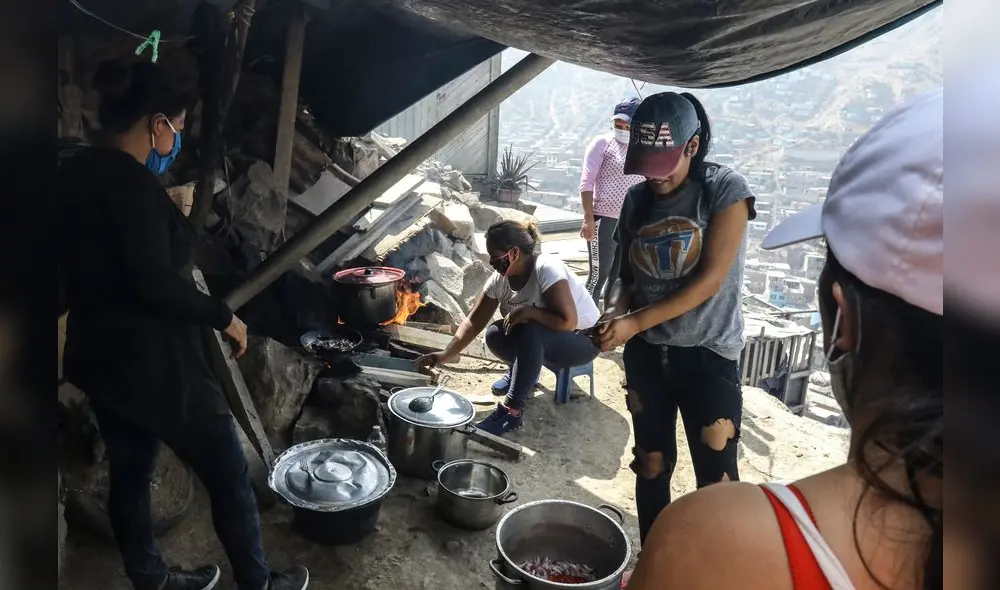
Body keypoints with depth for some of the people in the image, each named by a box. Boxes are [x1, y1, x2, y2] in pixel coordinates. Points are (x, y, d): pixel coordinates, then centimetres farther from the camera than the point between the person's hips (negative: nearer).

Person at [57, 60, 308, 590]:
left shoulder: (72, 175, 6)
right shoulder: (130, 182, -22)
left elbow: (96, 269, 13)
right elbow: (155, 284, -28)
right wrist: (224, 316, -15)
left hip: (99, 356, 10)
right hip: (153, 363, -9)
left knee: (128, 473, 21)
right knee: (229, 477, 7)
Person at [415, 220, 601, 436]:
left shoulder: (546, 269, -31)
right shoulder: (499, 279, -11)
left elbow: (568, 321, -34)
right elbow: (474, 322, -8)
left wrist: (526, 311, -32)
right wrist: (446, 355, -17)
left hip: (584, 339, -6)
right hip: (541, 341, 7)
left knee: (531, 333, -34)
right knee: (495, 336, -17)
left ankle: (512, 412, -28)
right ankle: (525, 372, 11)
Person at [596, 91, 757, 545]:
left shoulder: (726, 190, -11)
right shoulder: (637, 199, 3)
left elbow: (709, 280, -17)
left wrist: (636, 321, -21)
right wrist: (616, 310, -11)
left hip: (708, 355, -5)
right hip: (646, 354, 5)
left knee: (716, 479, 0)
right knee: (651, 465, 15)